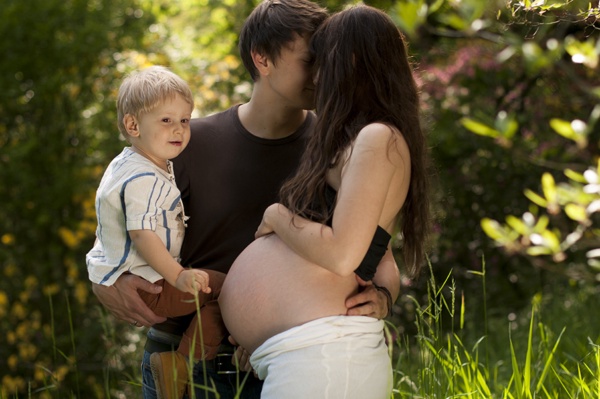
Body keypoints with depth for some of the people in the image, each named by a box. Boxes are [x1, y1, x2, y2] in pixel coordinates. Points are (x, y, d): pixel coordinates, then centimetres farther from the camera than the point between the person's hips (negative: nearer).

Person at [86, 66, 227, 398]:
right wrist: (178, 276, -37)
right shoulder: (143, 180, -23)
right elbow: (142, 235, -32)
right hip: (141, 286, -11)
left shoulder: (126, 165, 12)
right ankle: (181, 368, -16)